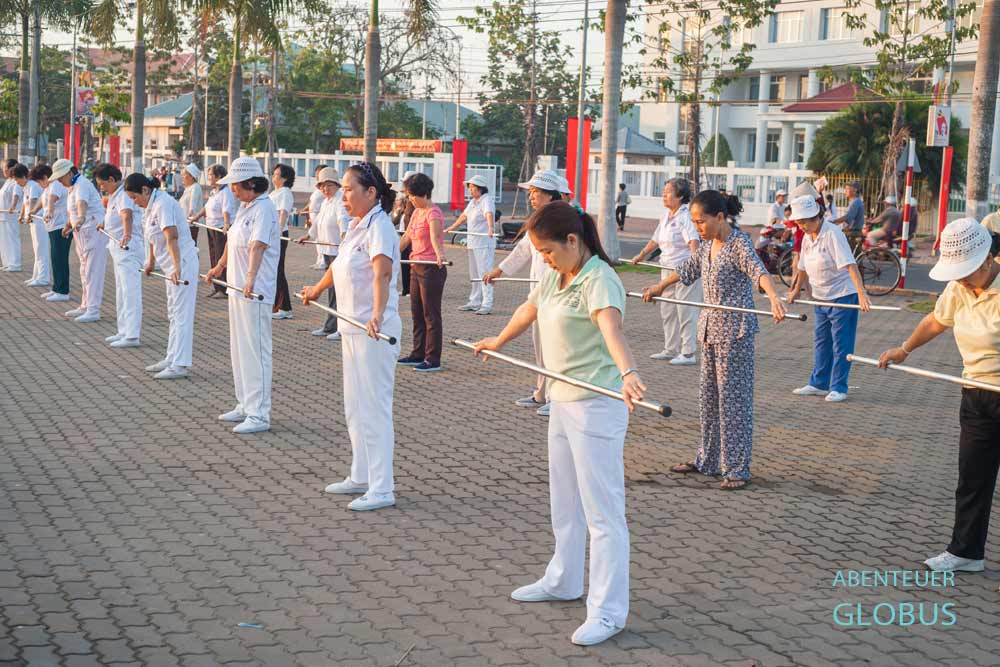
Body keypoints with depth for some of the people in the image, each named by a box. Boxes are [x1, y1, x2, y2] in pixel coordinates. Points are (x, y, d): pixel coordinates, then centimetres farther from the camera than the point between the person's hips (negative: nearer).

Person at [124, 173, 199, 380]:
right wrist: (151, 262, 32)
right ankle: (172, 359, 23)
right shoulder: (152, 205, 12)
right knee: (174, 314, 15)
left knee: (180, 314, -9)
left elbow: (172, 237, -31)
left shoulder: (163, 204, -19)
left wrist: (177, 268, -40)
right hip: (172, 265, 11)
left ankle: (179, 365, -9)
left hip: (182, 263, -11)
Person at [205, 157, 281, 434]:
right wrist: (219, 267, 40)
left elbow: (257, 245, -31)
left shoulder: (264, 208, -16)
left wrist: (251, 277, -44)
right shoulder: (244, 207, 14)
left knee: (255, 351, -8)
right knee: (239, 349, 16)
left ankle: (259, 415, -5)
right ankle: (245, 406, 26)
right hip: (237, 287, 10)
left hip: (256, 291, -10)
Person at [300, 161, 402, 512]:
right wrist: (316, 289, 46)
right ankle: (361, 477, 28)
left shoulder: (379, 226, -16)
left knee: (374, 408, -7)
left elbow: (382, 272, -34)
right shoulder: (358, 226, 13)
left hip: (374, 331, -10)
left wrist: (377, 315, -49)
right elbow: (339, 264, 31)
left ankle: (381, 489, -2)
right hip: (353, 326, 10)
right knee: (355, 407, 16)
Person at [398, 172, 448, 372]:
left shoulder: (433, 213, -16)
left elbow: (435, 236, -35)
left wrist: (439, 254, -53)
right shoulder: (417, 212, 12)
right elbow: (407, 237, 23)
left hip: (432, 269, -9)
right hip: (417, 267, 9)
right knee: (417, 313, 14)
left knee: (431, 315, -4)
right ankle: (418, 354, 23)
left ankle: (433, 360, 0)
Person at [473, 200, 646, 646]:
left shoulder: (599, 280, -20)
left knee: (602, 509, -6)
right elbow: (528, 310, 28)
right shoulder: (555, 276, 9)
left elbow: (611, 327, -38)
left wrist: (628, 373, -56)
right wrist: (499, 341, 44)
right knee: (564, 501, 22)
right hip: (562, 401, 10)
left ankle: (608, 610, 0)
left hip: (596, 406, -10)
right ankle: (563, 581, 39)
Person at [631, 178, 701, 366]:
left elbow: (693, 240, -28)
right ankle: (671, 349, 24)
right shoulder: (665, 215, 12)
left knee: (685, 311, -5)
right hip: (667, 269, 9)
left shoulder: (685, 216, -14)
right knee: (667, 311, 14)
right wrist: (641, 256, 34)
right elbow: (656, 239, 25)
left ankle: (688, 353, 0)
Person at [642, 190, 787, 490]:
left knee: (733, 399, -4)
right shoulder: (708, 245, 11)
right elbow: (688, 270, 28)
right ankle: (708, 461, 25)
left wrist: (773, 297, -52)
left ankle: (737, 469, 2)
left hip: (735, 332, -9)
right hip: (711, 330, 9)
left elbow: (758, 270, -32)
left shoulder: (738, 243, -14)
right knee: (709, 398, 14)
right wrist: (659, 287, 42)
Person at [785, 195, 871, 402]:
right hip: (820, 299, 8)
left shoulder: (833, 234, -19)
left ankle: (838, 388, 4)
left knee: (841, 344, -2)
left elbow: (850, 265, -27)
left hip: (842, 296, -8)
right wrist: (796, 290, 32)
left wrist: (861, 292, -36)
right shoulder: (807, 238, 6)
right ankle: (819, 384, 23)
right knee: (822, 342, 14)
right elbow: (803, 267, 22)